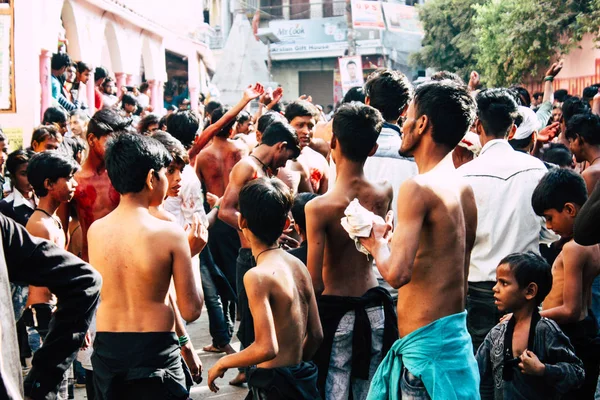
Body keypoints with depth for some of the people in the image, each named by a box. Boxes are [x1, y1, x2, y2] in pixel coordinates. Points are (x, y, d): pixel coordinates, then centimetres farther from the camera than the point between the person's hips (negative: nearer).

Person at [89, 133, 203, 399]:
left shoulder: (95, 230, -1)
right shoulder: (169, 233, -15)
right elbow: (191, 311, -11)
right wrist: (191, 253, 1)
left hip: (106, 351, 5)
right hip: (154, 354, -4)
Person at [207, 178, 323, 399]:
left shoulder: (257, 276, -19)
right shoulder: (299, 266, 3)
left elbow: (267, 348, -24)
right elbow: (316, 335, 9)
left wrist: (223, 363, -9)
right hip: (304, 378, 8)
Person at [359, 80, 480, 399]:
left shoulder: (418, 187, -18)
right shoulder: (464, 189, 9)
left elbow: (397, 273, -24)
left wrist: (375, 242, -5)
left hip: (426, 341, -9)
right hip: (456, 333, 9)